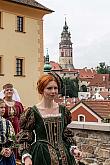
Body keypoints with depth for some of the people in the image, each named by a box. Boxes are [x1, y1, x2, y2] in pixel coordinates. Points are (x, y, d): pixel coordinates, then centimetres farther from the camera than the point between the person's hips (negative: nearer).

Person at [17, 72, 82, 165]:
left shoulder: (63, 110, 5)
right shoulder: (33, 112, -8)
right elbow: (25, 138, -6)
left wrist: (73, 148, 2)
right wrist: (26, 156, -18)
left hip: (63, 155, 4)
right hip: (42, 156, -4)